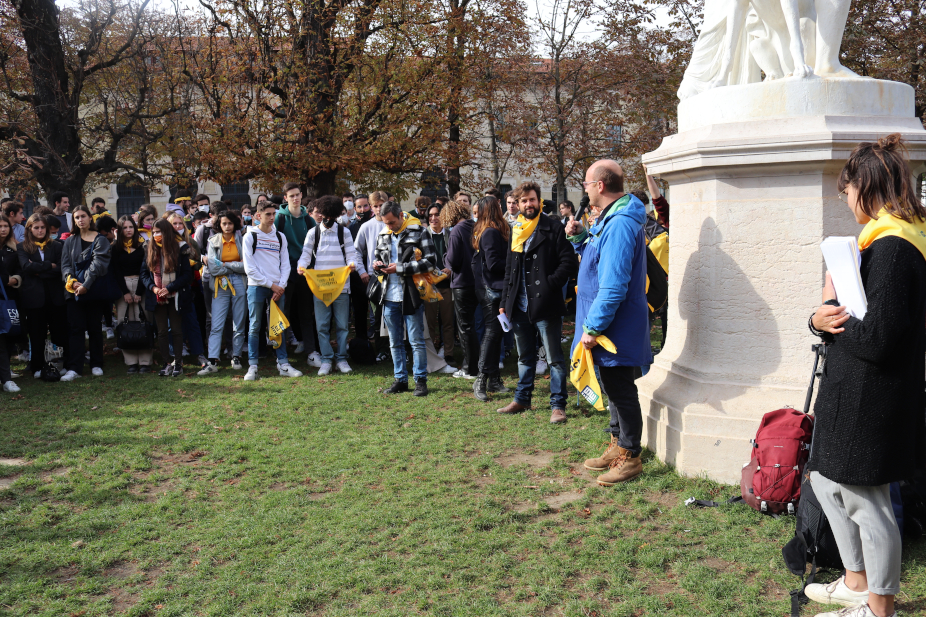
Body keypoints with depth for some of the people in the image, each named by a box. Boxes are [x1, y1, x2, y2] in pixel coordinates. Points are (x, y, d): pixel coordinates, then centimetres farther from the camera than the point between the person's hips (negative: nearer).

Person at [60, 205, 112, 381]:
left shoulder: (100, 240, 1)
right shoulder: (70, 241, 12)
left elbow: (98, 264, -10)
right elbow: (65, 264, 5)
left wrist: (86, 285, -18)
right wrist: (72, 281, -14)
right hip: (74, 292, 2)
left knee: (94, 328, 5)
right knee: (75, 329, -3)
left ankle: (96, 365, 15)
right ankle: (74, 368, -4)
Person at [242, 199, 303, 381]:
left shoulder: (280, 237, 13)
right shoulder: (250, 237, 1)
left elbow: (285, 264, 10)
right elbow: (249, 268, -5)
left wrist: (281, 286, -4)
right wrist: (271, 284, -8)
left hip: (278, 288, 3)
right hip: (256, 286, -3)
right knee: (254, 327, -1)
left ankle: (283, 364, 9)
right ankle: (252, 366, 2)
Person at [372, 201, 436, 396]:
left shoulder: (419, 232, -5)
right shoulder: (382, 236, 12)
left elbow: (430, 261, -11)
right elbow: (378, 259, 24)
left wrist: (400, 268, -15)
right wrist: (377, 266, -2)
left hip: (411, 296, -5)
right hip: (390, 297, 6)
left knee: (416, 341, 0)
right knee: (395, 342, 12)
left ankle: (420, 380, 9)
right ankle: (401, 379, 21)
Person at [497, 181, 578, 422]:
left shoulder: (553, 230, -4)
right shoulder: (515, 232, 14)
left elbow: (569, 263, -9)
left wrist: (549, 284, -17)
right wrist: (504, 303, 15)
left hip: (545, 306, -6)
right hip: (520, 307, 6)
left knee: (555, 359, 1)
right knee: (525, 357, 18)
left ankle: (558, 405, 8)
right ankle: (522, 399, 30)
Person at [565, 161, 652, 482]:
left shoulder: (620, 224, -23)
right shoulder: (608, 218, 11)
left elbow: (614, 285, -27)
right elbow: (597, 258, 22)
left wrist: (593, 327, -23)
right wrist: (580, 237, 5)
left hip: (618, 327, -11)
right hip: (609, 324, 11)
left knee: (621, 390, 1)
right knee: (613, 387, 20)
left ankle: (630, 457, 13)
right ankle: (617, 446, 33)